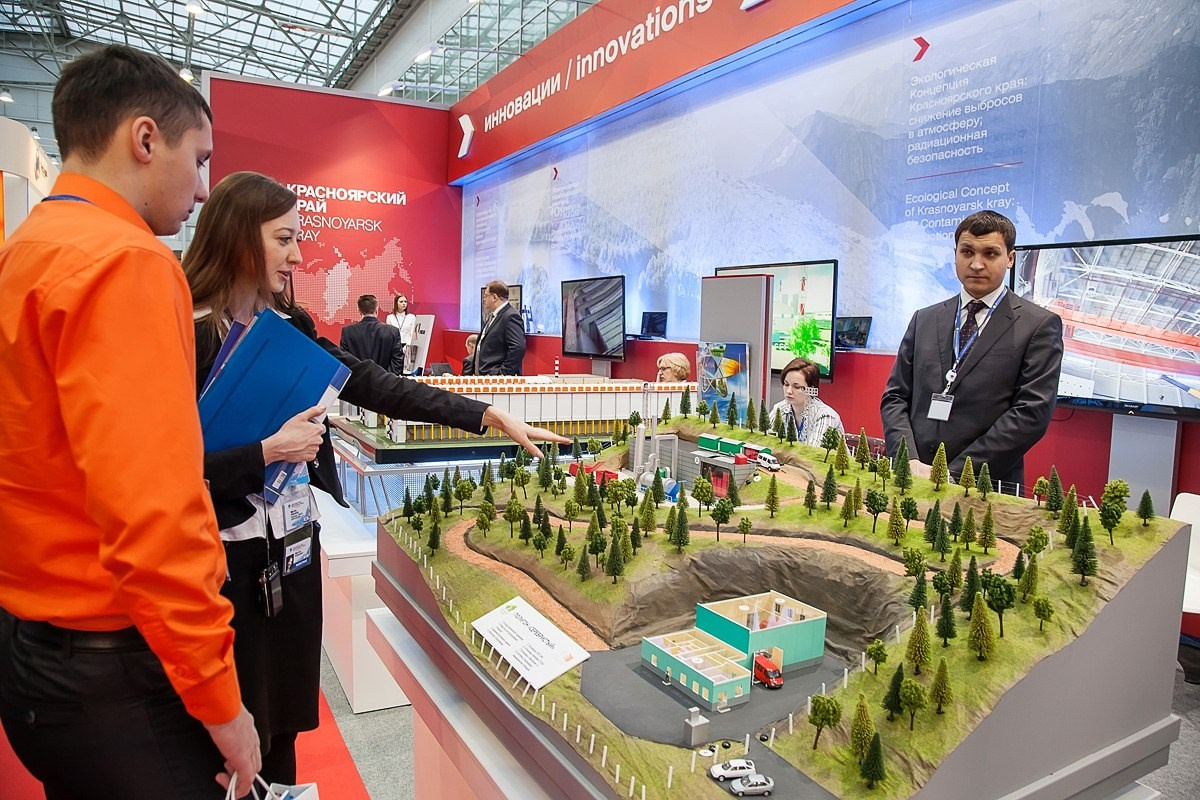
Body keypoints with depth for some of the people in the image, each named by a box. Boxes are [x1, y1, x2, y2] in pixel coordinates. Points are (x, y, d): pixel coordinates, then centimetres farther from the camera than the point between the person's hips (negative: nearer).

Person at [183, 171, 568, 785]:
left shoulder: (290, 326, 6)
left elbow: (376, 386, 2)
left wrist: (490, 417, -2)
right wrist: (268, 451, -20)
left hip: (295, 548, 6)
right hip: (228, 559, -6)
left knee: (284, 720, 18)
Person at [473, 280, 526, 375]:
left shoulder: (511, 317, -15)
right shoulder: (492, 316, 17)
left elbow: (518, 348, -24)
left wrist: (503, 373, -22)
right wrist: (477, 372, 15)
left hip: (497, 379, -10)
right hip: (484, 377, 10)